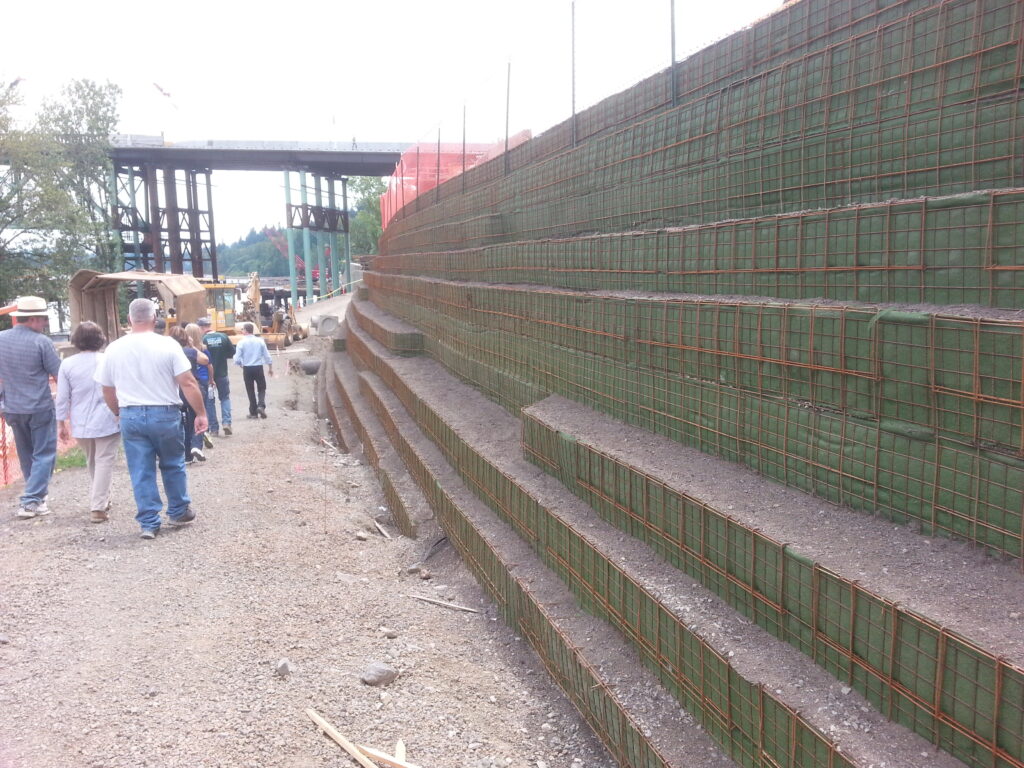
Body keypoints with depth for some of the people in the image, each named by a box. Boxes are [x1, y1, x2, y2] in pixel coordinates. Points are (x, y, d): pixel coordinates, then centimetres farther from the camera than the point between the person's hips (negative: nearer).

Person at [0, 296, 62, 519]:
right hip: (40, 407, -6)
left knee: (26, 455, 20)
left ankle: (36, 495, 31)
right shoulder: (41, 342, -16)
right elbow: (59, 375, -10)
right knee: (43, 455, 3)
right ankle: (31, 501, -4)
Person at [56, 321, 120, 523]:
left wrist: (62, 423, 11)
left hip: (80, 425, 3)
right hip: (106, 422, -3)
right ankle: (98, 507, -6)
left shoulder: (67, 364, -1)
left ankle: (100, 500, 28)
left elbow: (62, 397, 1)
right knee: (104, 463, 0)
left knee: (92, 463, 20)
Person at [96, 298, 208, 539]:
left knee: (141, 472, 8)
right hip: (165, 414, -2)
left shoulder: (114, 349, 1)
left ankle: (149, 523, 10)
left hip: (131, 416, 2)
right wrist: (201, 413, -5)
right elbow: (188, 383, -12)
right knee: (173, 466, 16)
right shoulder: (168, 345, -9)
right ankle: (179, 512, 28)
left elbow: (108, 391, 9)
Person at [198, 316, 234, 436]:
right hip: (222, 374, 2)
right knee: (225, 397, 18)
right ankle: (226, 422, 0)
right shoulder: (224, 337, -5)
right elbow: (232, 352, 2)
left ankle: (214, 429, 10)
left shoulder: (202, 340, -13)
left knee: (209, 401, 10)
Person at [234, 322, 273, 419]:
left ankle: (253, 412, 12)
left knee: (250, 390, 10)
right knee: (261, 389, 13)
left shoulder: (241, 343, -8)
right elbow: (267, 356, 1)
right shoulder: (260, 341, -2)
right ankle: (261, 406, -11)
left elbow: (237, 360, -9)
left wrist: (241, 364, 14)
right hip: (258, 368, 1)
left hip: (247, 369, -1)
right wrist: (270, 368, 13)